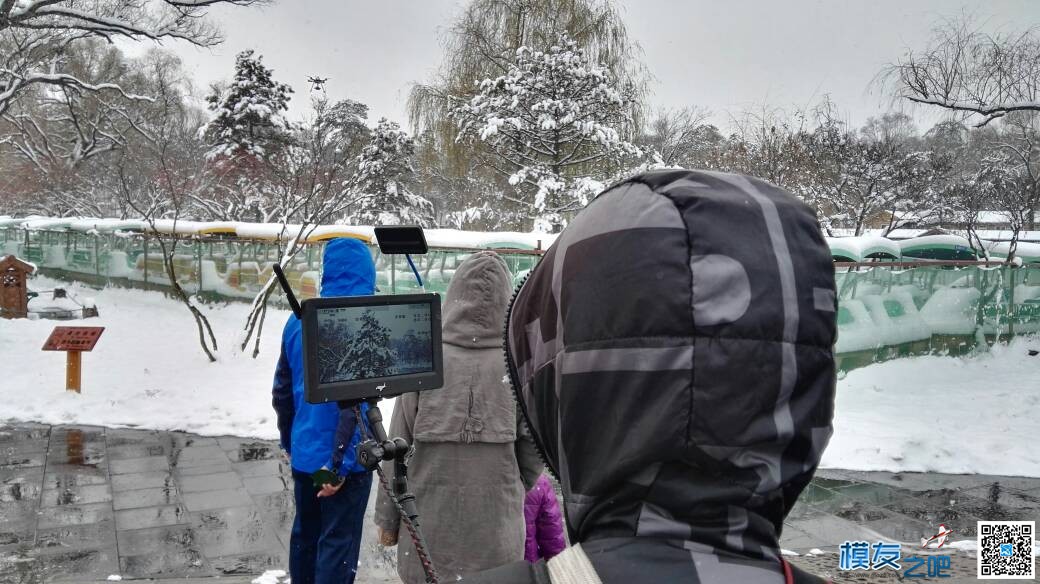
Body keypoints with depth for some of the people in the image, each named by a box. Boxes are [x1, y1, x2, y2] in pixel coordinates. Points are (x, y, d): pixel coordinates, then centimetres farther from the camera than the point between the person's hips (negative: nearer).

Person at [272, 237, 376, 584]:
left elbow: (282, 390, 10)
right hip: (343, 457, -6)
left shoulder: (299, 319, 3)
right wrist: (341, 462, -18)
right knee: (339, 542, 5)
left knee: (306, 533, 20)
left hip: (304, 452, 6)